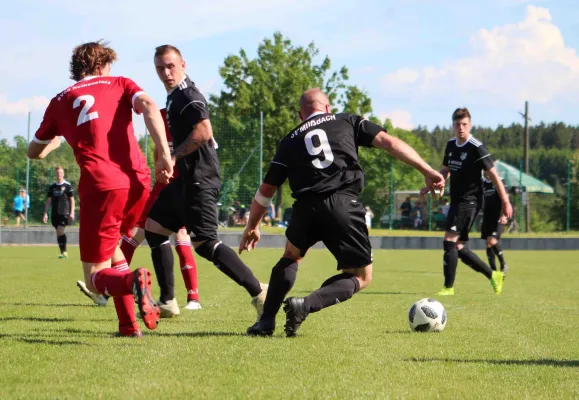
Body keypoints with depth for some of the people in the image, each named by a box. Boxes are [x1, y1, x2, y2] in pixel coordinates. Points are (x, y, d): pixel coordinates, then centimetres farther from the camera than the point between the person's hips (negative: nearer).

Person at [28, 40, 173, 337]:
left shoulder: (60, 101, 17)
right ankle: (129, 323, 13)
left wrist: (55, 142, 51)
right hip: (137, 181, 2)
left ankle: (133, 281, -30)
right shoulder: (118, 84, 16)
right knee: (109, 246, 29)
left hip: (100, 187, -2)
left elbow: (34, 152, 28)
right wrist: (164, 154, -15)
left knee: (95, 277, 5)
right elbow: (149, 106, -7)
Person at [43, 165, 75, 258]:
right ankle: (63, 252, 14)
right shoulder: (52, 186, 11)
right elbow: (49, 201, 13)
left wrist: (72, 213, -5)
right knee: (58, 232, 6)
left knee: (60, 230, -16)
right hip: (54, 213, 5)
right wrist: (45, 213, 6)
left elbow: (72, 200, 2)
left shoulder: (68, 185, 0)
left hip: (64, 213, -5)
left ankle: (64, 252, -10)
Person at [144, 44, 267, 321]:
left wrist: (173, 156, -20)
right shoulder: (175, 96, 17)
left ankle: (259, 293, -17)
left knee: (204, 242, -15)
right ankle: (167, 301, 18)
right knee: (153, 227, 14)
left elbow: (203, 131, -27)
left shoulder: (188, 96, -13)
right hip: (184, 180, 11)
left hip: (198, 180, -11)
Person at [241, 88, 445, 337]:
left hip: (306, 207, 3)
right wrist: (427, 171, 3)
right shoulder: (348, 122, 20)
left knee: (291, 257, 32)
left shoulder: (290, 141, 24)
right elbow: (389, 142, 7)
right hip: (344, 204, -2)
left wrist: (252, 227, 38)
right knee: (361, 277, 13)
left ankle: (266, 320, 16)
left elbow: (266, 190, 25)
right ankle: (307, 304, -11)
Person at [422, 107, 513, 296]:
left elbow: (493, 175, -11)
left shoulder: (476, 148, -13)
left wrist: (505, 202, -13)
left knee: (450, 241, -15)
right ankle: (492, 275, 21)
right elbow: (445, 170, 23)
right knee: (458, 247, 9)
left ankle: (448, 287, -11)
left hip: (469, 201, -8)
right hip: (456, 201, 8)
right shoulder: (451, 145, 9)